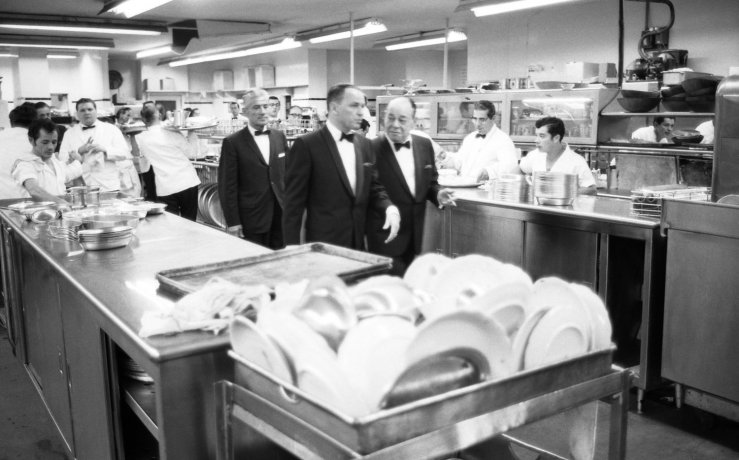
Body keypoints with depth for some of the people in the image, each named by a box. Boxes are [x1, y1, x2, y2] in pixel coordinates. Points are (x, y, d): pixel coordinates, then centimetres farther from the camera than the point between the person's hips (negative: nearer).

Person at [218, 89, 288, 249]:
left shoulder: (279, 137, 10)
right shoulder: (233, 143, -4)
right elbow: (227, 186, -5)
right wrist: (232, 222, -9)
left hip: (281, 216, 4)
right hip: (251, 220, -4)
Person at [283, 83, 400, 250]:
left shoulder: (364, 145, 9)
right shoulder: (306, 145, -9)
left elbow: (373, 188, 13)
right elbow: (294, 201, -9)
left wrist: (390, 208, -8)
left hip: (360, 242, 6)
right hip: (323, 245, -6)